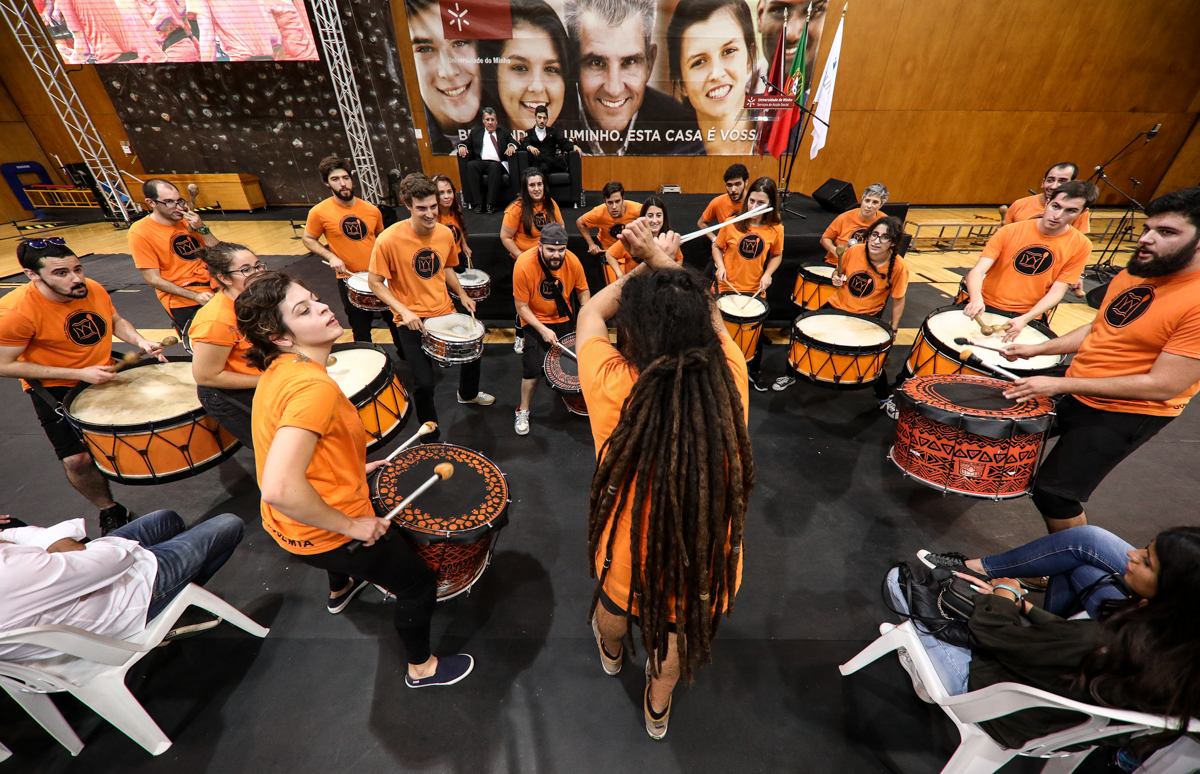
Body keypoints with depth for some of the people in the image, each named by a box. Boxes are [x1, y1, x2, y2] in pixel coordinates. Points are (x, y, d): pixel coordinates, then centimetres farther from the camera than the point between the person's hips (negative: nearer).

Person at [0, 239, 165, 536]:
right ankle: (110, 511, 15)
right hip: (55, 388, -4)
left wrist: (141, 341, -11)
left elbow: (115, 321, 9)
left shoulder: (93, 290, -11)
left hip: (106, 372, 5)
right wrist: (79, 374, -25)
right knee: (77, 459, -8)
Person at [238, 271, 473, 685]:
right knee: (420, 584, 11)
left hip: (287, 524, 10)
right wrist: (350, 525, -26)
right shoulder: (313, 386, -33)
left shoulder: (278, 370, -2)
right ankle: (421, 667, 36)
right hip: (321, 535, -9)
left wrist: (351, 469, 15)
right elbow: (279, 489, -40)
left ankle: (341, 588, 72)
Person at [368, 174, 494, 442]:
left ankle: (468, 394, 55)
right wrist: (403, 311, -22)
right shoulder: (389, 239, -20)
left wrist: (462, 294, 2)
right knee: (425, 383, -7)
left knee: (473, 352, 21)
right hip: (412, 320, -5)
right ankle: (431, 438, 20)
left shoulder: (445, 234, -4)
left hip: (445, 311, 6)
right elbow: (375, 283, -11)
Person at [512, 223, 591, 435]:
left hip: (564, 318, 4)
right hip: (535, 321, -3)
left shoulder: (572, 261, -18)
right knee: (533, 368, -10)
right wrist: (543, 330, -28)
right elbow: (522, 307, -19)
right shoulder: (524, 265, -27)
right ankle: (523, 411, 15)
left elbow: (583, 290, 0)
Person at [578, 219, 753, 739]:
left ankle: (611, 653, 70)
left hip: (631, 561, -1)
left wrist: (644, 265, 0)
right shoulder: (729, 378, -25)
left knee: (615, 606, 36)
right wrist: (660, 257, -3)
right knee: (678, 635, 33)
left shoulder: (612, 387, -31)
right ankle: (658, 707, 64)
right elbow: (707, 314, -4)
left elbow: (591, 312, -11)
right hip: (708, 565, 2)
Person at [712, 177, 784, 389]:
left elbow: (777, 255, 7)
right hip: (728, 288, -1)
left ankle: (755, 372, 35)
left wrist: (767, 274, -9)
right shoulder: (732, 223, -10)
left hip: (755, 291, 2)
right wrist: (720, 266, -14)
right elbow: (717, 247, 2)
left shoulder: (776, 229, -6)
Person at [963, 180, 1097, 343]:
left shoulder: (1080, 246, 0)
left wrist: (1025, 319, -21)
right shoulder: (1010, 232, -3)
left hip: (1028, 316, 0)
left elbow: (1056, 292, -3)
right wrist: (976, 298, -32)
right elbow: (977, 271, -12)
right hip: (986, 306, 0)